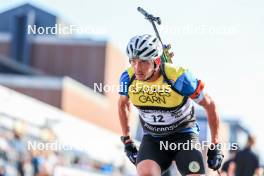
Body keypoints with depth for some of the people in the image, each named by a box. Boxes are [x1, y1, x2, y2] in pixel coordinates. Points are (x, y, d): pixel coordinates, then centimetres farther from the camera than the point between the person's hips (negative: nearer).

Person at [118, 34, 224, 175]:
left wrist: (215, 145, -8)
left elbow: (209, 105, -12)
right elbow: (123, 103, 9)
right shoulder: (128, 78, -16)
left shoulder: (179, 78, -27)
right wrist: (126, 140, 11)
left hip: (184, 136, -2)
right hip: (152, 139, 2)